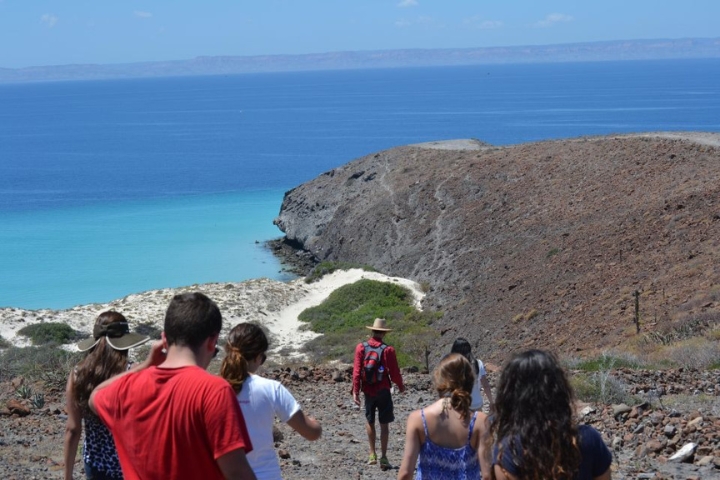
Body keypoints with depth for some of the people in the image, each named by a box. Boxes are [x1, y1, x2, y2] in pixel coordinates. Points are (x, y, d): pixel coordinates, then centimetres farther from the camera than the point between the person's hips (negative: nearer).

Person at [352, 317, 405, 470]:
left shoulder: (361, 348, -6)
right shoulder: (388, 350, -13)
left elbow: (357, 371, -7)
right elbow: (394, 372, -9)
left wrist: (355, 391, -3)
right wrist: (400, 386, 9)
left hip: (368, 391, 2)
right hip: (383, 391, -2)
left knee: (370, 421, 19)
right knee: (384, 424, 5)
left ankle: (372, 454, 21)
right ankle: (383, 457, 2)